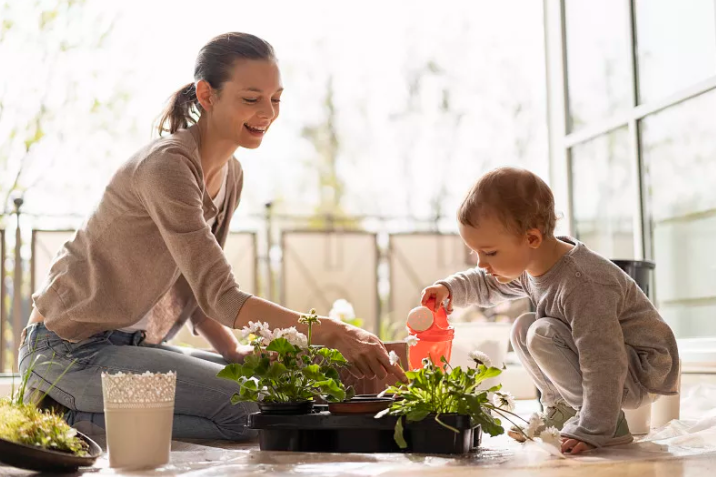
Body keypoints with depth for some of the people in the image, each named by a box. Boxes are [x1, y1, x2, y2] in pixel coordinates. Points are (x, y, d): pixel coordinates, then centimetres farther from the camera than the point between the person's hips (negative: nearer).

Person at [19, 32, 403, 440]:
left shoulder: (230, 175, 7)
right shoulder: (167, 165, -22)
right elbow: (218, 296, -27)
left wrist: (236, 352, -8)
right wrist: (333, 333, -35)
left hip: (132, 345, 9)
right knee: (247, 411, -20)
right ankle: (75, 414, -6)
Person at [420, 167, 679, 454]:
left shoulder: (583, 283, -33)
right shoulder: (531, 264, -4)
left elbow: (603, 364, -34)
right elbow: (487, 284, 18)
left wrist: (592, 430, -33)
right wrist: (449, 289, 1)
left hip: (643, 374, -9)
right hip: (606, 356, 9)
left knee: (542, 334, -25)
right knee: (524, 329, 6)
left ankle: (610, 422, -16)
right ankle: (563, 411, 7)